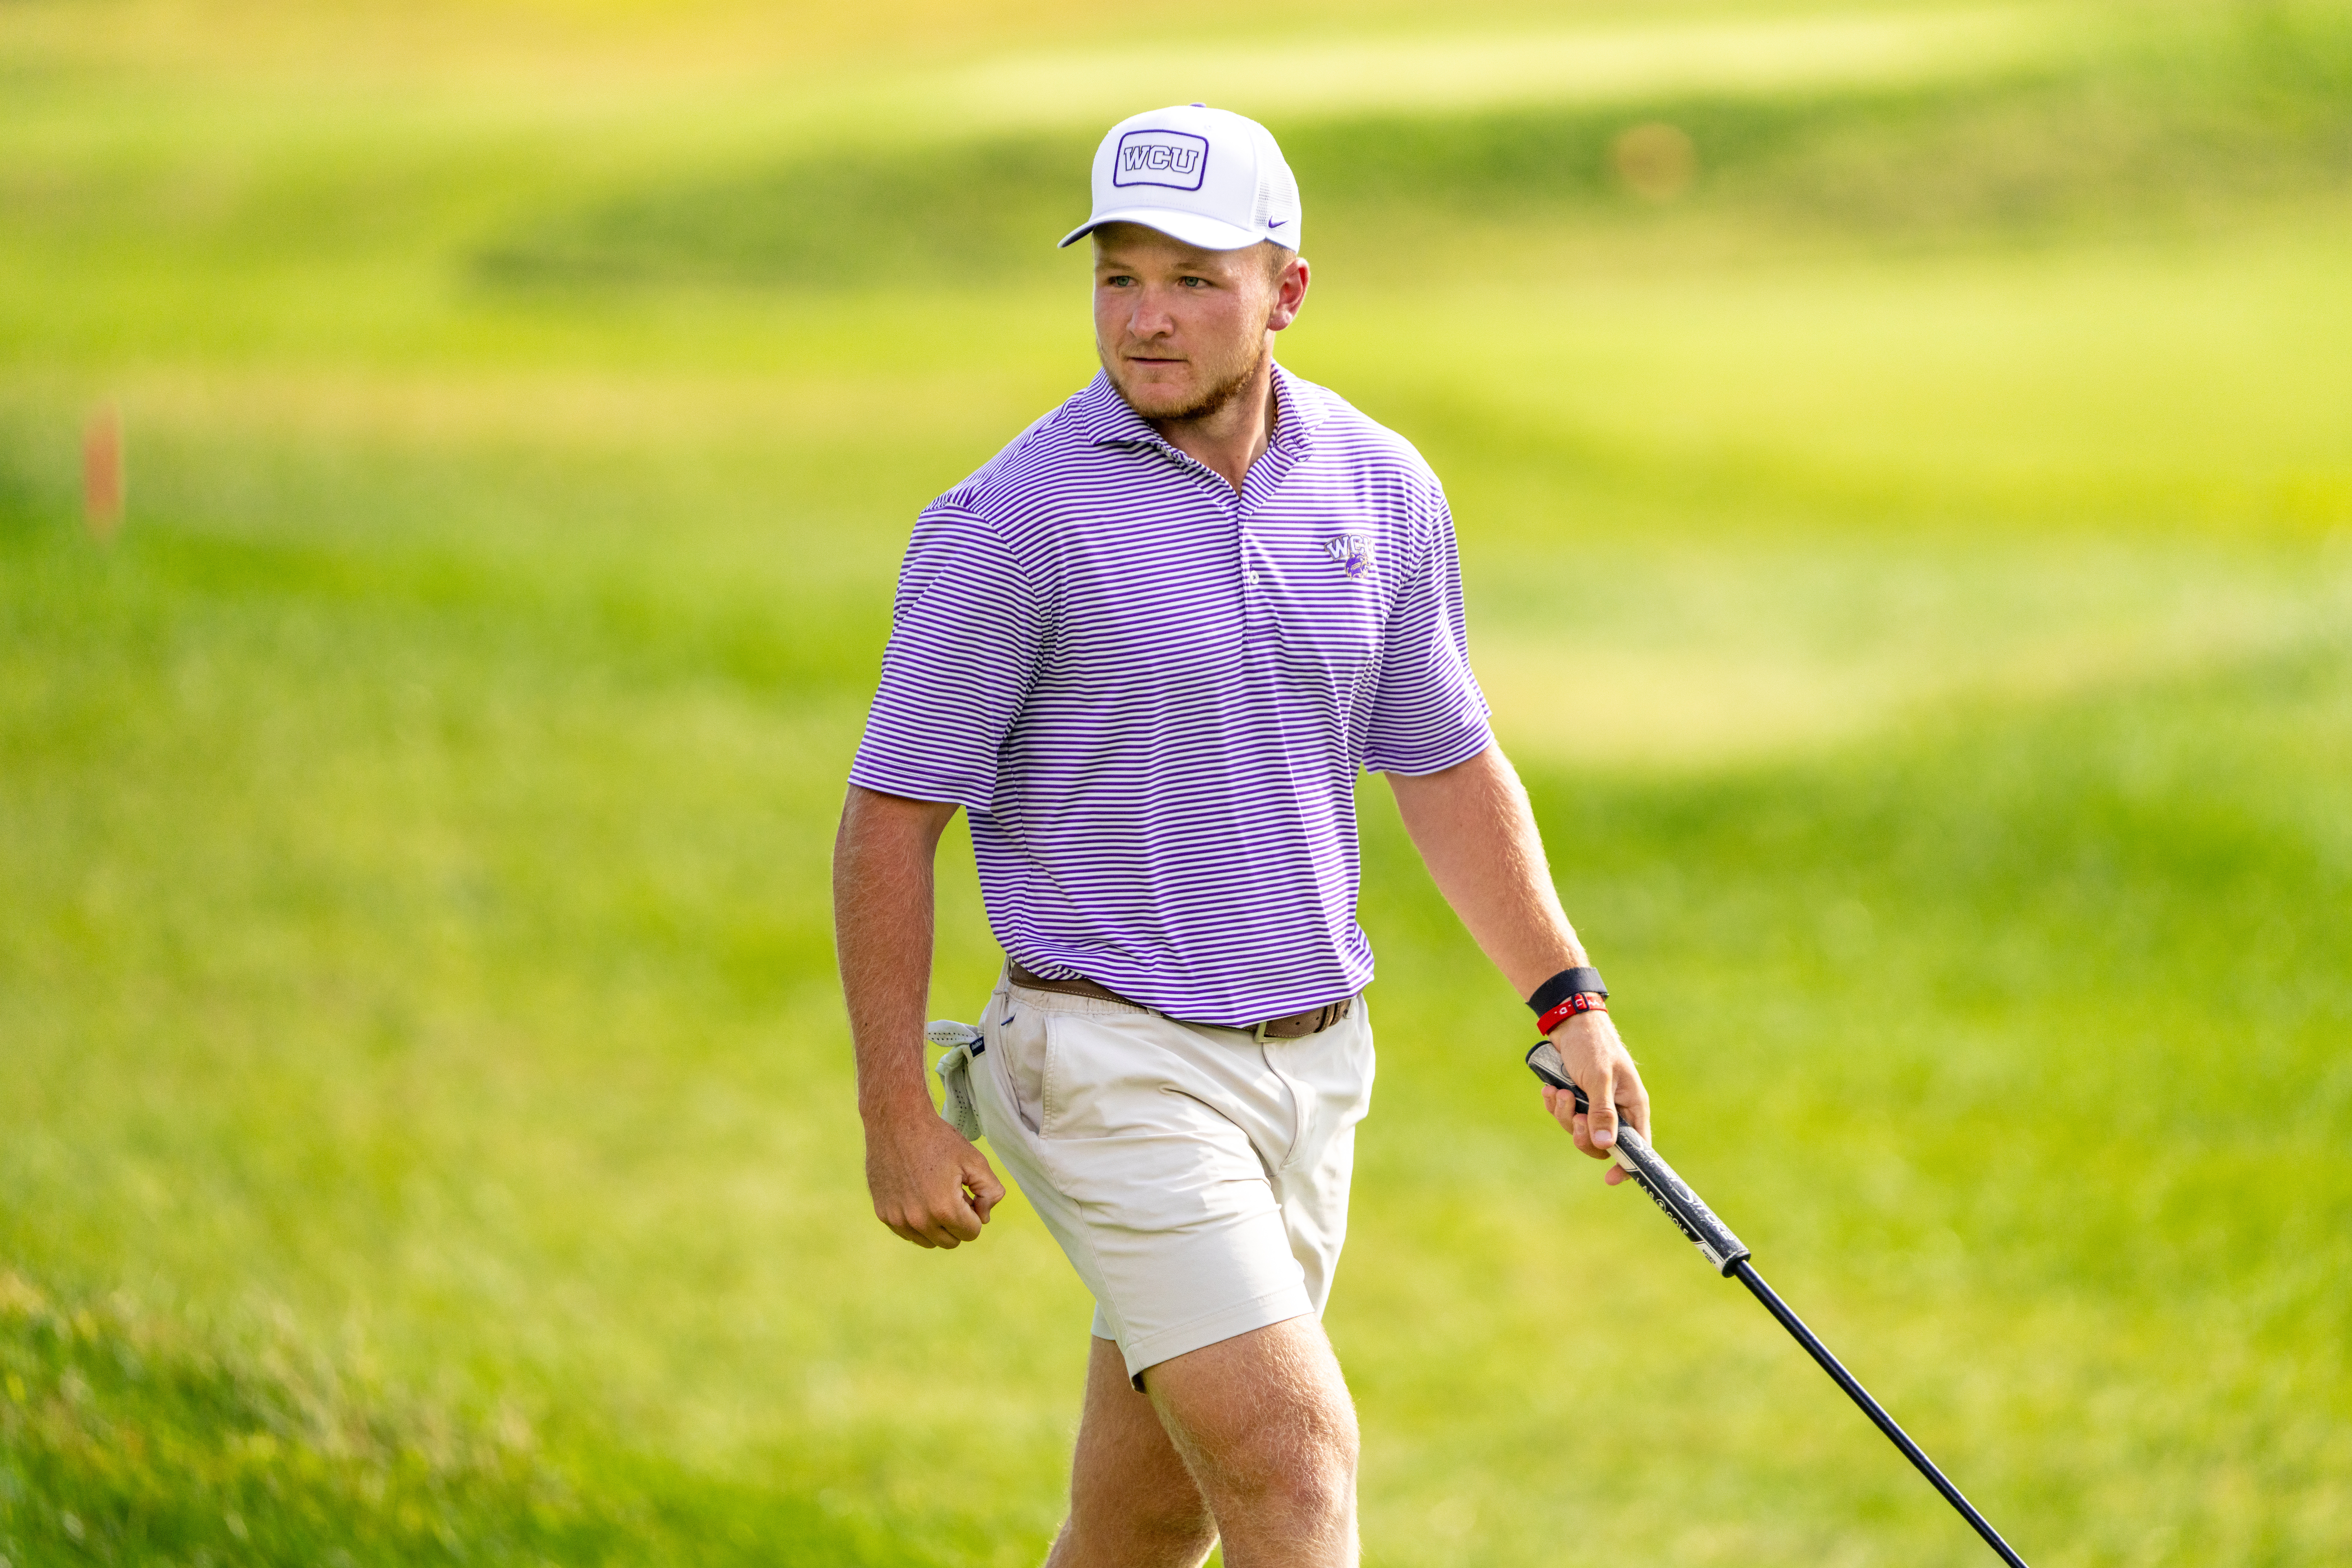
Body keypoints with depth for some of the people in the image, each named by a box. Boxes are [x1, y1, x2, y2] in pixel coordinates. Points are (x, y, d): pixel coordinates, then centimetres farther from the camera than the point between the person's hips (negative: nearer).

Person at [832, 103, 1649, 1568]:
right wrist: (898, 1114, -9)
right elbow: (893, 815, -8)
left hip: (1314, 1058, 6)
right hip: (1120, 1064, -6)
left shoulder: (1384, 488, 4)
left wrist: (1569, 998, 11)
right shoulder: (1015, 521, -13)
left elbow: (1445, 764, 16)